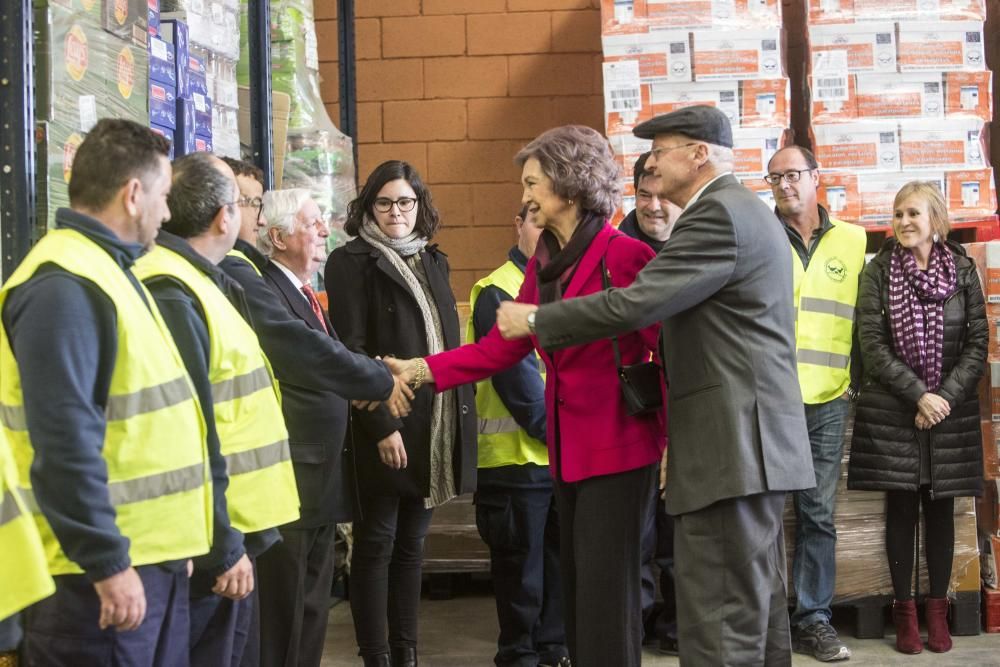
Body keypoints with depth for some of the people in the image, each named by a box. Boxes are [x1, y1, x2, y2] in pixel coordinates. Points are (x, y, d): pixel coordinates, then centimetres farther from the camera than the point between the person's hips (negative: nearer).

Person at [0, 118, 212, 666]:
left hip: (151, 557, 10)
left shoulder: (105, 267, 16)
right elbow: (65, 443, -24)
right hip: (99, 570, -10)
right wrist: (107, 561, -23)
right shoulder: (64, 286, -18)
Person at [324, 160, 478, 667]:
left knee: (411, 545, 11)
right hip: (384, 429, -6)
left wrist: (461, 413, 9)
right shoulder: (352, 262, -5)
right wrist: (381, 426, -18)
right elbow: (350, 352, -12)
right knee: (376, 545, 0)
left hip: (435, 425, 6)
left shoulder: (433, 260, 16)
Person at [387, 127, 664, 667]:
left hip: (618, 446, -8)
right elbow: (503, 346, 9)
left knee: (605, 594, -5)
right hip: (568, 449, 8)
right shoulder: (543, 264, 12)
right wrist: (422, 371, 2)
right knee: (577, 588, 13)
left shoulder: (624, 256, -13)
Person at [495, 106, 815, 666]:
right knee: (757, 606, 15)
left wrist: (535, 320, -9)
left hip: (730, 444, -11)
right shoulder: (747, 211, 20)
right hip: (756, 440, 11)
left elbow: (635, 303, -20)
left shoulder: (718, 214, -13)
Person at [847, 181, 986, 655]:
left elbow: (978, 344, 0)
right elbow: (872, 345, -6)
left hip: (951, 412, 1)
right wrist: (918, 395, -14)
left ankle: (938, 611, 13)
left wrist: (944, 397, -11)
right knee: (901, 509, 2)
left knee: (940, 509, 6)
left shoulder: (963, 271, 3)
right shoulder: (879, 271, -1)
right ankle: (904, 611, 8)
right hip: (892, 412, -1)